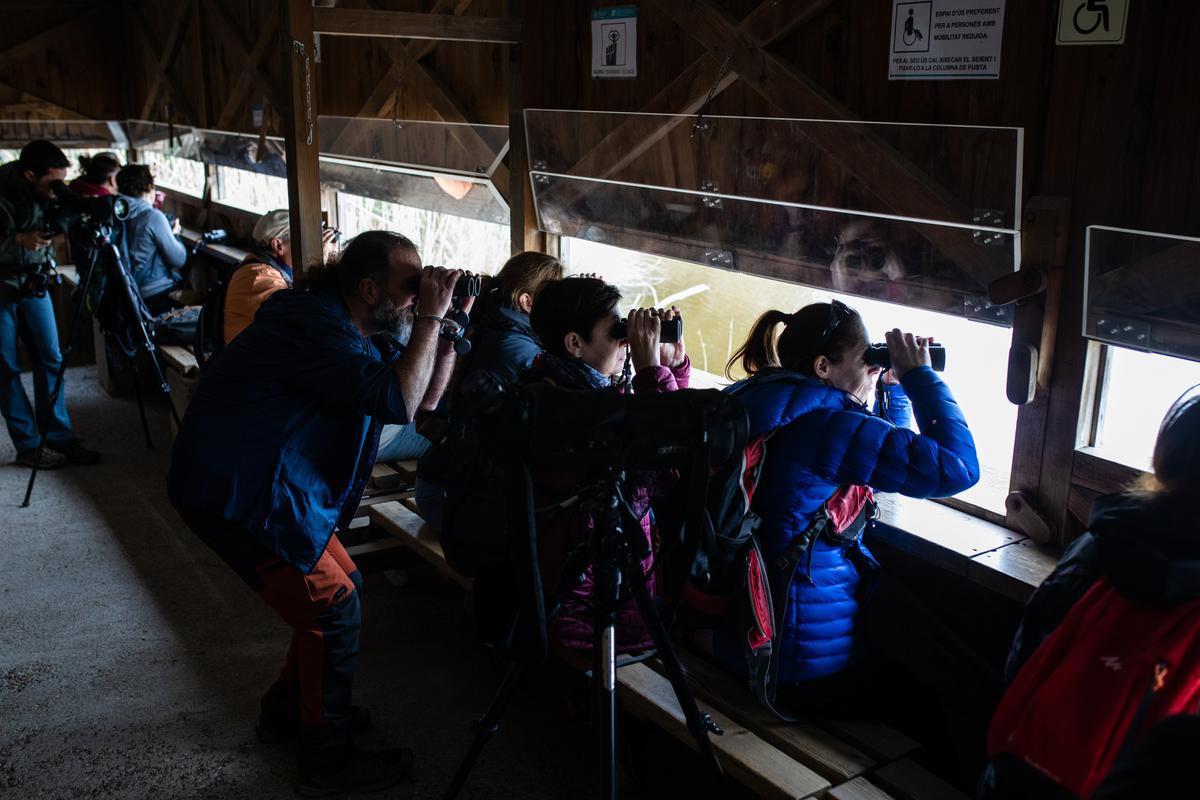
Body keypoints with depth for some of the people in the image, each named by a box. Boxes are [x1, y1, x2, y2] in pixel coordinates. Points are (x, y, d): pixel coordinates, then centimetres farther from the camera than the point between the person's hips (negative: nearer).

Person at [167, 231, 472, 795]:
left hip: (274, 485, 10)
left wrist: (448, 326, -2)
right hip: (233, 493, -10)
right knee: (333, 608, -7)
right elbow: (398, 401, -34)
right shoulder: (317, 327, -25)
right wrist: (431, 318, -26)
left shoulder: (356, 331, 7)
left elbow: (425, 397, 9)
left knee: (341, 586, 15)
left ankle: (287, 710, 35)